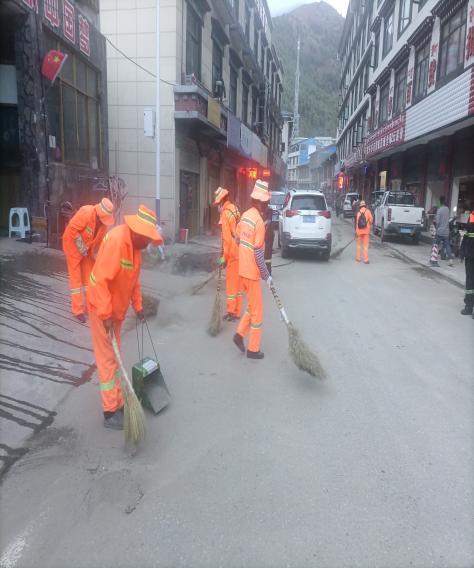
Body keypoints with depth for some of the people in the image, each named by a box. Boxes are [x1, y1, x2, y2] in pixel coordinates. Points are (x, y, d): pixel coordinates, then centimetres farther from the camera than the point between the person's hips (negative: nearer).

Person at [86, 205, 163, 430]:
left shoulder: (135, 243, 2)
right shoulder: (116, 240, -27)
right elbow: (100, 280, -29)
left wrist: (137, 306, 16)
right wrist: (105, 314, -28)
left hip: (117, 308, 9)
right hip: (102, 308, -9)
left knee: (114, 357, 16)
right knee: (107, 360, -1)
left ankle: (117, 402, 28)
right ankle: (110, 412, 9)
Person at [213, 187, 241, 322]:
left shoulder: (225, 213, -14)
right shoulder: (235, 209, 11)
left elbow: (227, 238, -18)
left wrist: (224, 257, -11)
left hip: (232, 253, -8)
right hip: (238, 251, 8)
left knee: (231, 282, 0)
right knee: (237, 281, 13)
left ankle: (232, 311, 7)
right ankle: (236, 311, 21)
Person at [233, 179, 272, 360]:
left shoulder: (245, 215, 4)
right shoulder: (259, 222, -20)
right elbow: (258, 254, -20)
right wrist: (267, 276, -11)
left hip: (243, 269, 8)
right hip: (252, 272, -8)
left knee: (252, 306, 23)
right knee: (257, 311, 5)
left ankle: (240, 334, 21)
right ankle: (253, 349, 14)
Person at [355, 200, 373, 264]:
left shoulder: (358, 212, 2)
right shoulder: (367, 211, -4)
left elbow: (357, 222, 0)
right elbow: (371, 219, -9)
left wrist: (356, 231, 6)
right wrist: (369, 224, 13)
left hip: (359, 231, 2)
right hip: (366, 230, -2)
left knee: (359, 245, 15)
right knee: (366, 246, -1)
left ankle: (358, 258, 20)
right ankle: (366, 259, -3)